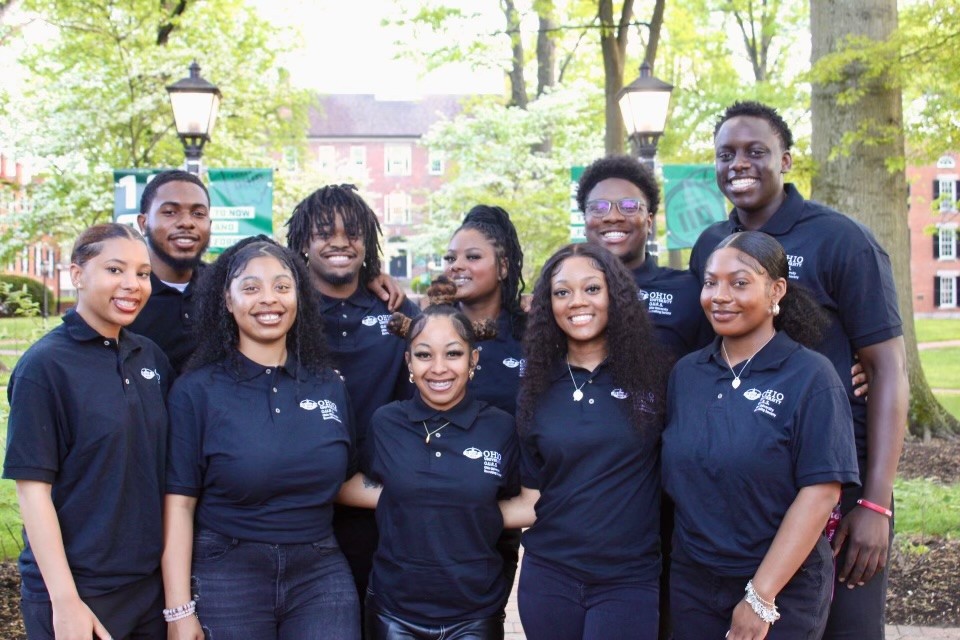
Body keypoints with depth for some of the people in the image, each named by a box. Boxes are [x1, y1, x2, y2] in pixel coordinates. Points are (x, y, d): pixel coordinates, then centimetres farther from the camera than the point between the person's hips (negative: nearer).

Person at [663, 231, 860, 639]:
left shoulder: (809, 376, -10)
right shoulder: (685, 373, 4)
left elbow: (821, 491, -15)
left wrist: (762, 596, -17)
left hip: (784, 590, -4)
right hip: (691, 584, 4)